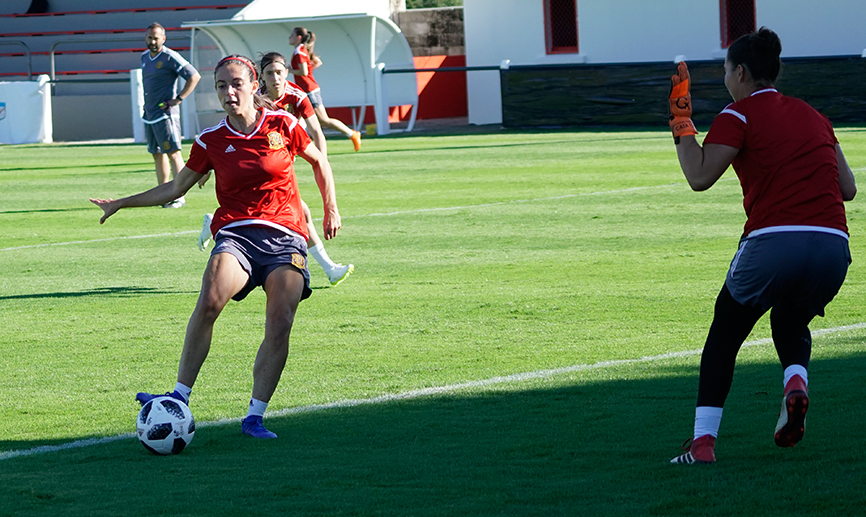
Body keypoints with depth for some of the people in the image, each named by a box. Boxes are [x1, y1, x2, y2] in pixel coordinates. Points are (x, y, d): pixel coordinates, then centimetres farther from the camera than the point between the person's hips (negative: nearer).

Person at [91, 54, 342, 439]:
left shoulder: (282, 125, 4)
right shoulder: (211, 141, 8)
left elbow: (319, 161, 21)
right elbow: (176, 187, 20)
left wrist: (331, 209, 19)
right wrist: (120, 204, 18)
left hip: (285, 237, 0)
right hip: (236, 234, 0)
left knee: (279, 326, -19)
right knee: (209, 301, -30)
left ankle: (255, 417, -9)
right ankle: (180, 397, -28)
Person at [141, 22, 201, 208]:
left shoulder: (170, 57, -11)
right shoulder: (144, 57, 13)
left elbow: (194, 76, -13)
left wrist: (179, 99, -15)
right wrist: (147, 102, 17)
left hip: (165, 114, -9)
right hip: (149, 114, 9)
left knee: (173, 153, -9)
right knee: (157, 154, 11)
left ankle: (179, 196, -11)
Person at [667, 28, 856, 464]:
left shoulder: (740, 114, 4)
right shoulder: (812, 116, 21)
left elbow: (700, 177, -6)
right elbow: (847, 188, 20)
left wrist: (681, 124, 5)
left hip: (773, 242, -5)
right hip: (833, 246, 5)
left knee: (724, 334, 17)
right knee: (791, 326, 30)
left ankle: (702, 440, 10)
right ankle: (795, 382, -2)